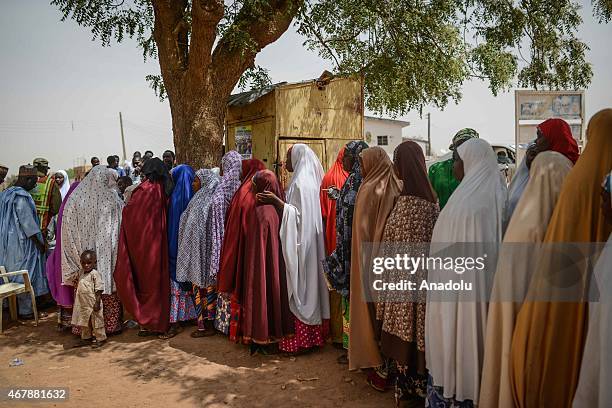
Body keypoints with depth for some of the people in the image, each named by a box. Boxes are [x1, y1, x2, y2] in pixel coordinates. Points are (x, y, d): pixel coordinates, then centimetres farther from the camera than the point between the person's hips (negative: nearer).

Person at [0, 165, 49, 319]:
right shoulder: (21, 196, -20)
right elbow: (27, 223, -21)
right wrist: (39, 243, -14)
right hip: (22, 242, -9)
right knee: (25, 274, 1)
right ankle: (25, 310, 9)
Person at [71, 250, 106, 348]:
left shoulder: (95, 274, -16)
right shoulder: (80, 272, 8)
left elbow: (99, 290, -17)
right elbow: (79, 286, 19)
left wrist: (97, 302, -20)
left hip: (93, 303, -8)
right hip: (83, 303, 8)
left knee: (96, 321, 2)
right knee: (84, 322, 18)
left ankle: (100, 338, 14)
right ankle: (86, 338, 33)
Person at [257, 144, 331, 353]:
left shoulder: (301, 182, -15)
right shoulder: (307, 179, 13)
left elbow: (299, 215, -21)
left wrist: (276, 201, -23)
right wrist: (277, 201, 12)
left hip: (300, 244, -9)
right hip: (305, 242, 9)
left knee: (299, 289, -2)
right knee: (307, 288, 14)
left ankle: (299, 338, 8)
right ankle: (312, 334, 23)